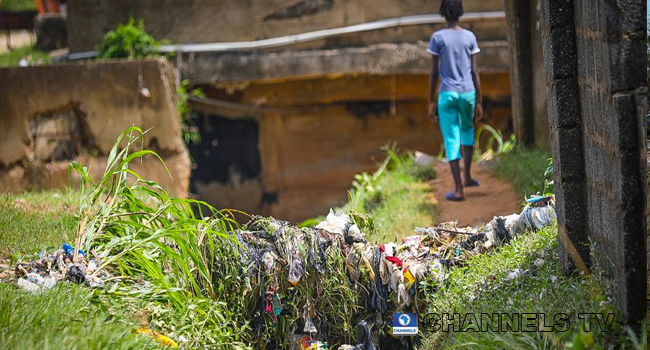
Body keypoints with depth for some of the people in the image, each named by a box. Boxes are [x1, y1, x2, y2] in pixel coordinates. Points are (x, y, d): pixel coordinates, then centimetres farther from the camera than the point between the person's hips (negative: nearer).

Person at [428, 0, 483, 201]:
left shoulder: (437, 38, -4)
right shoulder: (470, 37, 2)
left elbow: (434, 72, -4)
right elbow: (474, 71, 1)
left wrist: (431, 102, 2)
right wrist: (479, 102, 5)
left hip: (447, 94, -2)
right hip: (468, 93, 2)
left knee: (452, 141, 0)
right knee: (467, 129, 27)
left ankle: (459, 189, -5)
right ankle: (467, 176, 25)